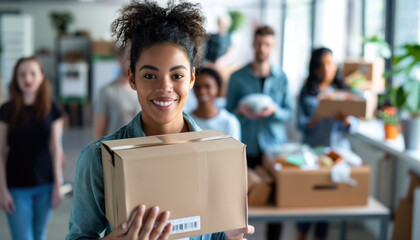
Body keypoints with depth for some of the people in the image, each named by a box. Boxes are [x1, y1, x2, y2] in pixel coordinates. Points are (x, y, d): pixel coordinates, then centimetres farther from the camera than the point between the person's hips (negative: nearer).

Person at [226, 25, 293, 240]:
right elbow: (228, 112, 5)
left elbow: (288, 113, 6)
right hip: (246, 148, -1)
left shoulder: (281, 77, 7)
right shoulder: (238, 77, 2)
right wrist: (241, 111, -17)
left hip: (274, 146, 1)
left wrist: (274, 110, -15)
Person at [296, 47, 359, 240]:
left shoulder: (343, 90, 8)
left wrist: (345, 120, -18)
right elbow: (301, 124, -3)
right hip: (312, 149, -1)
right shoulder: (307, 91, 5)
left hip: (338, 150, 1)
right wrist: (315, 119, -22)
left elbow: (354, 125, 3)